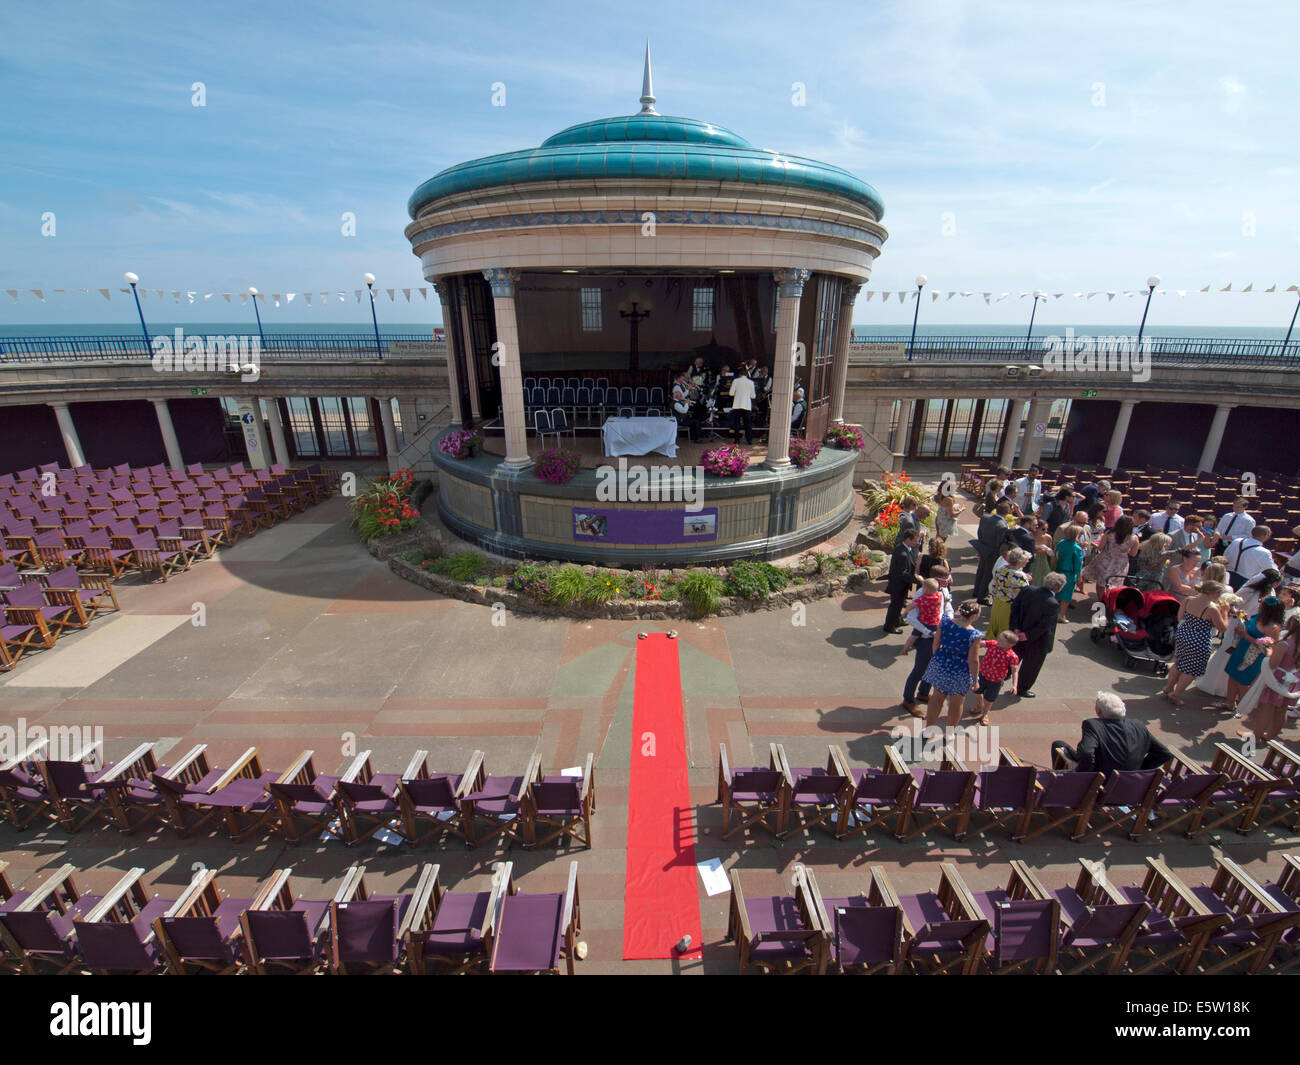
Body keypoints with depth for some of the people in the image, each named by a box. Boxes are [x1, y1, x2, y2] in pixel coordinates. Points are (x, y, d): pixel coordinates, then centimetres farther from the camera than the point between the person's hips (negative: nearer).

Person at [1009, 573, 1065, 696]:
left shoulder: (1028, 590, -12)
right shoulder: (1053, 604, -29)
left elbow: (1014, 607, -8)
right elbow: (1043, 626, -27)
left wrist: (1016, 628, -8)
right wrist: (1027, 635, -15)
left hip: (1021, 633, 5)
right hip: (1037, 640, -5)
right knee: (1031, 665, 17)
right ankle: (1021, 689, 34)